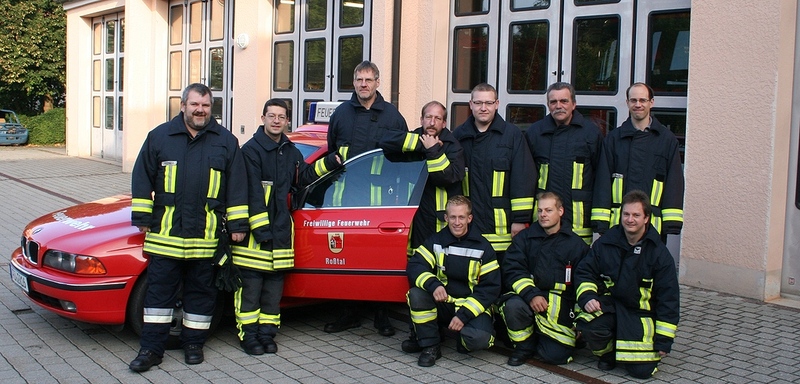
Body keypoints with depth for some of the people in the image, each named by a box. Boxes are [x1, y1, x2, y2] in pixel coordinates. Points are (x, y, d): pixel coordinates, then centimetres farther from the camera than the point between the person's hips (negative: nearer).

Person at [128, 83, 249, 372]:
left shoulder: (225, 141, 6)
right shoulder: (160, 137, 6)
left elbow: (237, 186, 6)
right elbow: (142, 179, 8)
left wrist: (237, 224, 2)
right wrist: (142, 218, 3)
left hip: (206, 236, 0)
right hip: (165, 233, 0)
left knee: (201, 291, 8)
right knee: (159, 290, 3)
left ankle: (194, 344, 21)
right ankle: (151, 348, 10)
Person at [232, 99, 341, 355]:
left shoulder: (291, 152, 13)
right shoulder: (251, 150, -9)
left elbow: (304, 177, 24)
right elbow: (251, 192, -15)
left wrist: (331, 161, 11)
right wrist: (260, 228, -19)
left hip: (280, 229, 6)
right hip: (253, 230, -6)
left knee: (274, 286, 10)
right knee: (250, 285, -2)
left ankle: (266, 334, 18)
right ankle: (249, 335, 7)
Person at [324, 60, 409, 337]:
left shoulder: (392, 115, 7)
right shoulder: (341, 113, 11)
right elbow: (331, 149, 22)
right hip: (347, 194, 2)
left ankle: (381, 315, 9)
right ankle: (350, 313, 12)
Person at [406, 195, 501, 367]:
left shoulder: (482, 247, -4)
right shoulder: (436, 241, 1)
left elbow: (491, 287, -7)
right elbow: (414, 266, -11)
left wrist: (464, 315, -18)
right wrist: (433, 284, -33)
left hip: (471, 306, -2)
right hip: (442, 304, 2)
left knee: (479, 338, -32)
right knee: (416, 294, -27)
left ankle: (464, 341, 7)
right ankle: (430, 346, -11)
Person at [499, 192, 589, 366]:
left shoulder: (576, 244, 6)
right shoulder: (524, 238, 6)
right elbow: (512, 270, -5)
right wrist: (531, 294, -20)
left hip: (561, 305, 0)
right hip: (528, 298, 1)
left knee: (556, 355, -15)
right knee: (513, 305, -34)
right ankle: (525, 346, -4)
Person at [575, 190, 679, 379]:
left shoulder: (659, 253, -6)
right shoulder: (606, 243, -1)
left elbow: (668, 299, -3)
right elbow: (585, 272, 7)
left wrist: (663, 341, -6)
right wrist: (587, 297, -15)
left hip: (641, 313, -1)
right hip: (608, 304, 1)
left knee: (642, 370, -13)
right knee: (588, 327, -32)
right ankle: (607, 352, 4)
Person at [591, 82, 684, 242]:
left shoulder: (667, 139, 8)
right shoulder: (613, 139, 9)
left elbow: (674, 182, 4)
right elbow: (603, 180, 5)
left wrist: (672, 223, -5)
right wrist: (601, 222, -3)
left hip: (654, 222, 0)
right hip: (618, 222, 1)